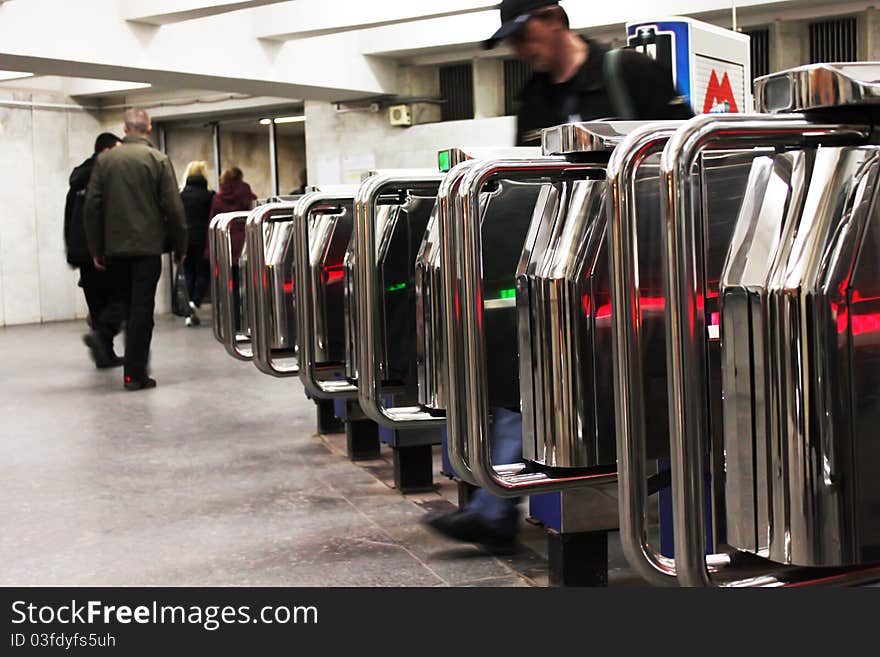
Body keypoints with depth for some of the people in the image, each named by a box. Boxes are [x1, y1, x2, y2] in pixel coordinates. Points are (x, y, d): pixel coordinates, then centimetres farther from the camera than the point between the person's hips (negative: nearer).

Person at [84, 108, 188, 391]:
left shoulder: (105, 160, 4)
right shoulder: (159, 160, -5)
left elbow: (92, 206, 3)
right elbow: (173, 208, -7)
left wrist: (96, 249, 9)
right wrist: (180, 246, 3)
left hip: (115, 248, 3)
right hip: (147, 247, -3)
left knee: (127, 307, 15)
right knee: (142, 308, -1)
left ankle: (134, 366, 21)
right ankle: (135, 373, -5)